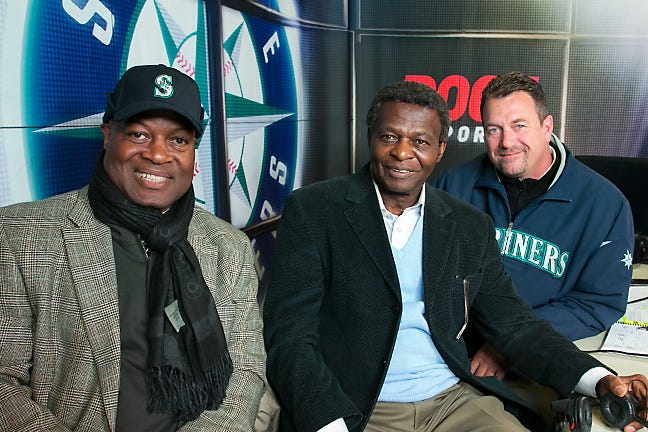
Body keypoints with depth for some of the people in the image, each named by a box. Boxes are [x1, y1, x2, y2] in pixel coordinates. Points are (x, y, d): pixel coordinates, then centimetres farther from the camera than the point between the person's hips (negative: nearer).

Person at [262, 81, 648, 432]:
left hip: (456, 400, 4)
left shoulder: (471, 226, 8)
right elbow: (289, 336, -10)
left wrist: (600, 380, -3)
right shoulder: (312, 210, -4)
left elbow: (514, 324, 11)